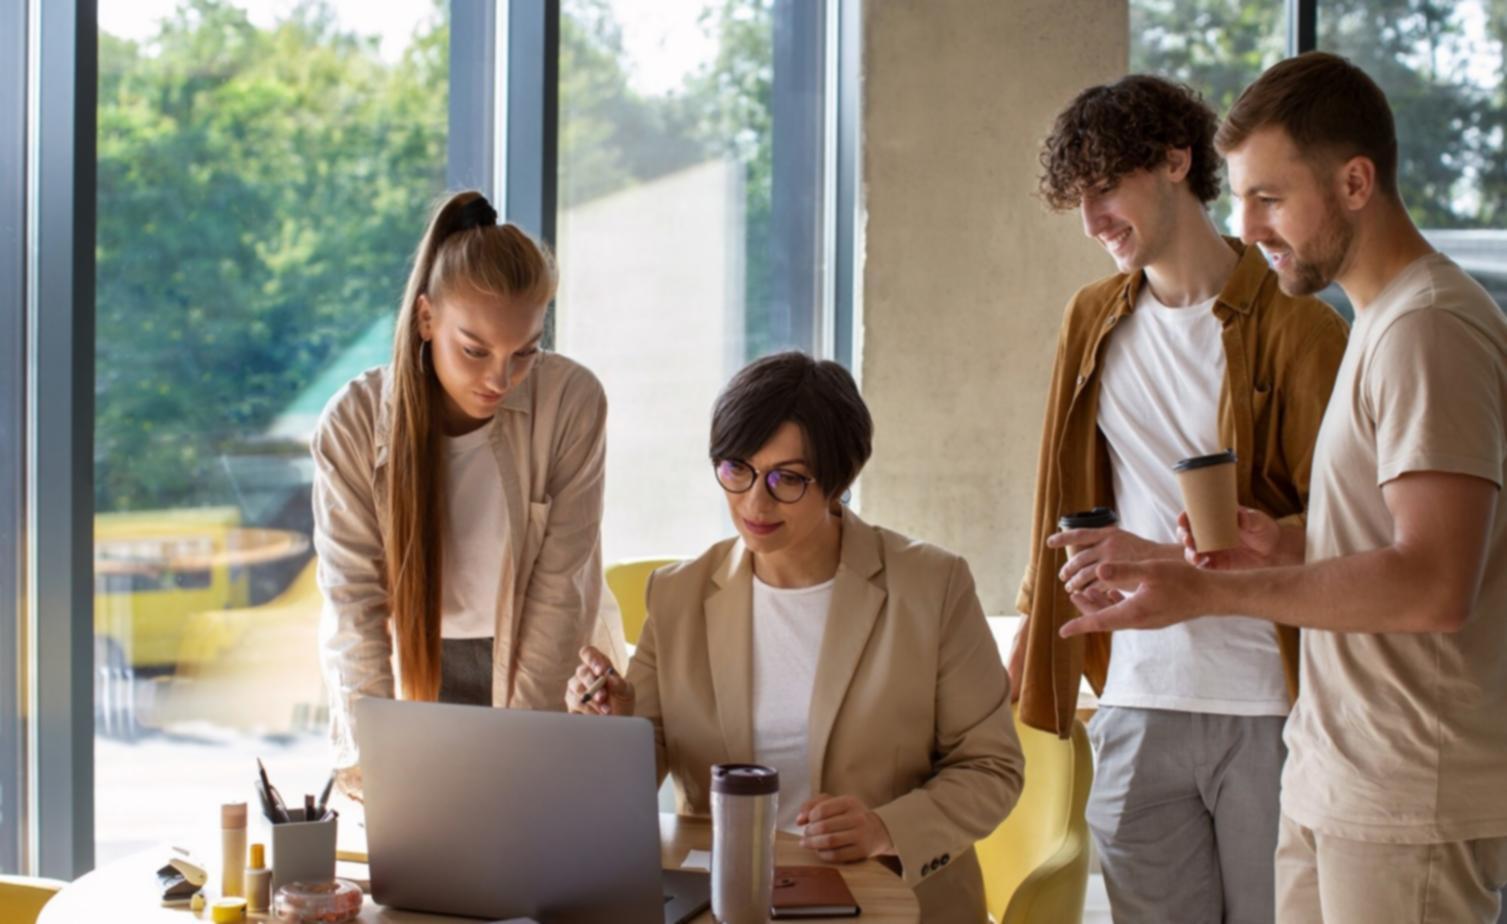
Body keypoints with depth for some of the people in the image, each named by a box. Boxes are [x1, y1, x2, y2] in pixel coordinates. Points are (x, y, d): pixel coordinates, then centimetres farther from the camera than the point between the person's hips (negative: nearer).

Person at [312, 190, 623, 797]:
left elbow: (560, 590, -15)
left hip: (548, 676, 0)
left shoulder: (572, 402, -17)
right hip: (421, 671, 0)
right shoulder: (353, 424, -15)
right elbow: (352, 600, -15)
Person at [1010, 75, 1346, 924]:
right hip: (1140, 702, 4)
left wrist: (1163, 559, -18)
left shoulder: (1296, 328, -5)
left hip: (1270, 705, -4)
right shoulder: (1094, 322, 12)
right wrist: (1038, 656, 20)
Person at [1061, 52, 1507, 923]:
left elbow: (1434, 585, -23)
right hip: (1333, 784, 9)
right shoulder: (1387, 322, 16)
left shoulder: (1433, 330, -15)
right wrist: (1291, 547, 7)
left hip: (1411, 800, -9)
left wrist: (1207, 592, -23)